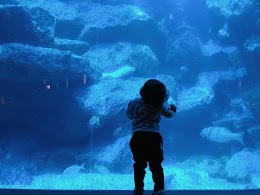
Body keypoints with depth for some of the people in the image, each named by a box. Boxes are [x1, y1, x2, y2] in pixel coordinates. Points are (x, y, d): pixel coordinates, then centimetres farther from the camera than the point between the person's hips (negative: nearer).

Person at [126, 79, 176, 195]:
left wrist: (130, 105, 34)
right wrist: (172, 110, 46)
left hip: (138, 136, 0)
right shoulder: (159, 106, 5)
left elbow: (129, 115, 15)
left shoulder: (136, 103, 0)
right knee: (156, 165, 11)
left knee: (139, 164, 12)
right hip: (155, 137, 0)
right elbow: (169, 114, 23)